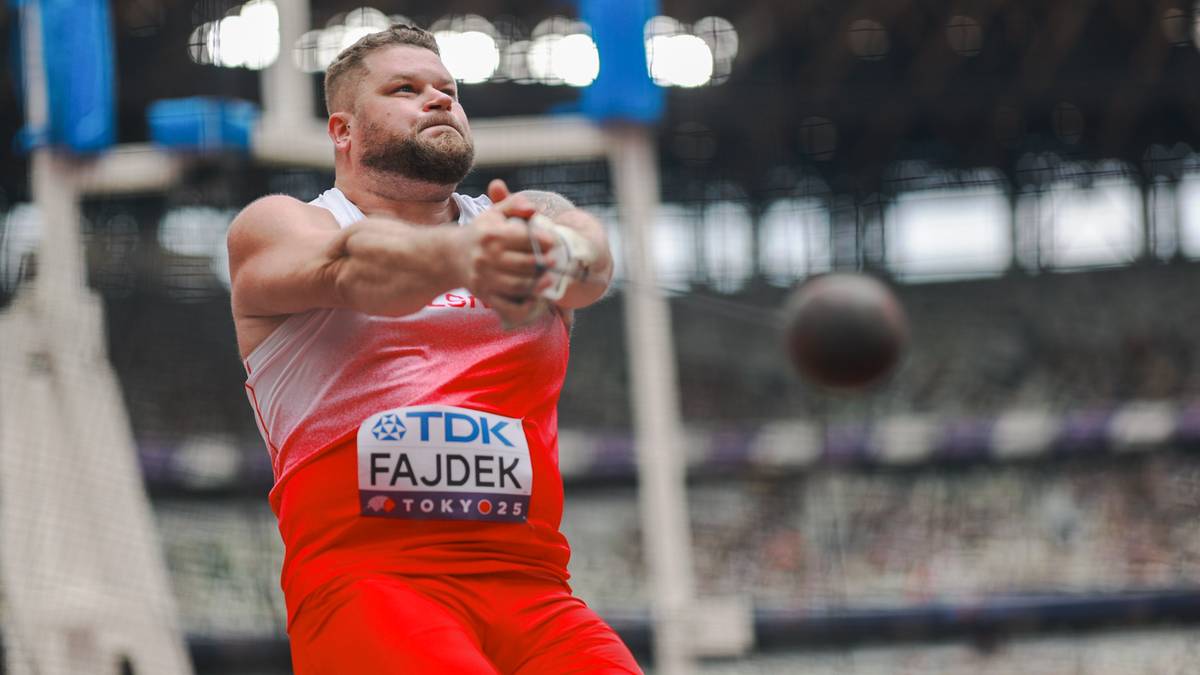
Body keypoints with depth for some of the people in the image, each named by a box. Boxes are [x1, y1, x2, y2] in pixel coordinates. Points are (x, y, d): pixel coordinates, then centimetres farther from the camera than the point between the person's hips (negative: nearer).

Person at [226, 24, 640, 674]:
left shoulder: (531, 216, 21)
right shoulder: (275, 226, 12)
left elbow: (592, 257, -4)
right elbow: (348, 264, -11)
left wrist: (558, 259, -29)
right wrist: (457, 255, -34)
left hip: (529, 588, 3)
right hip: (359, 577, -3)